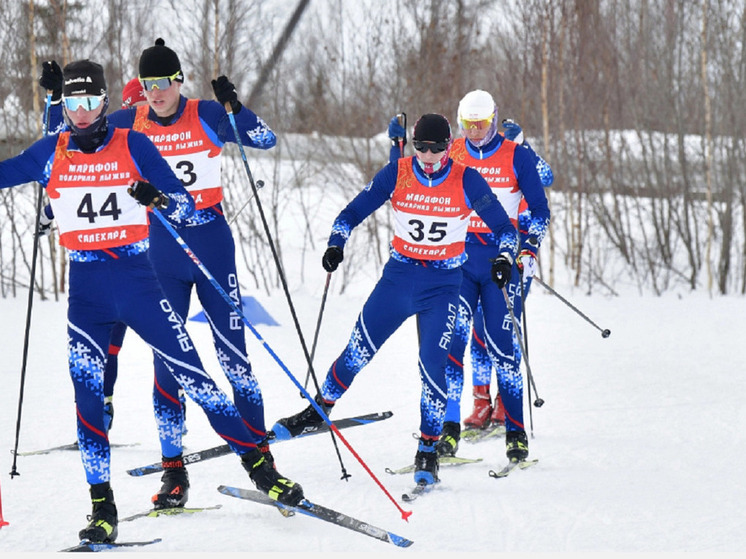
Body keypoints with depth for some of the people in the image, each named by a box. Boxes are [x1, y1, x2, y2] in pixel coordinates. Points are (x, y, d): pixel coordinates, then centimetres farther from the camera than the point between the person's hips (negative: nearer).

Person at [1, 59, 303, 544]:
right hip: (86, 288, 2)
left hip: (137, 277, -2)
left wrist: (158, 198, -23)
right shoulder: (51, 154, 5)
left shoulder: (133, 146, -1)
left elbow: (186, 205, -2)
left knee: (190, 374, -5)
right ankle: (103, 508, 1)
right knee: (89, 392, -6)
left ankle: (260, 467, 3)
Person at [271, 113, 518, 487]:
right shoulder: (396, 175, -6)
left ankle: (428, 451, 1)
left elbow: (503, 227, -3)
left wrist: (504, 258, -22)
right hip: (398, 277, 2)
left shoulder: (467, 182, -9)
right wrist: (336, 244, -16)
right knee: (358, 351, 3)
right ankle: (320, 410, 26)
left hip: (442, 287, -2)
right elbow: (354, 211, 1)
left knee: (432, 367, -11)